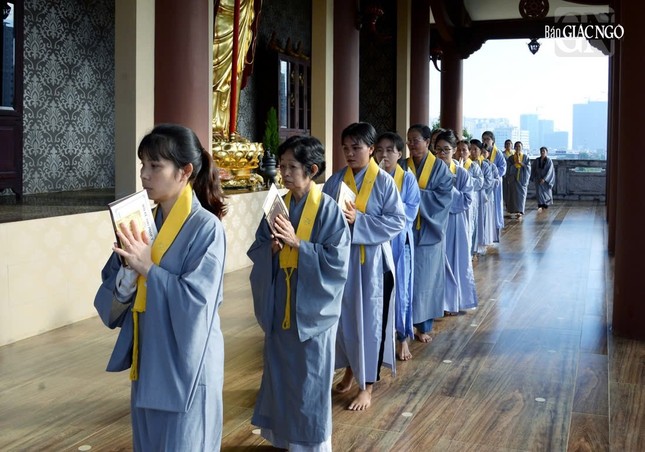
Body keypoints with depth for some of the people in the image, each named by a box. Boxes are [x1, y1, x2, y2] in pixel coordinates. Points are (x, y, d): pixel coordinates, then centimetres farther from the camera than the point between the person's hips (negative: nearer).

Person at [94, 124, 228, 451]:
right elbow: (112, 294, 3)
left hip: (185, 364, -7)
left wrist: (147, 268, -22)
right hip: (147, 359, 7)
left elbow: (197, 300, -22)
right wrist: (127, 272, -17)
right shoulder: (143, 221, 4)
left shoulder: (206, 227, -15)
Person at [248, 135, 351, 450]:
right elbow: (256, 251, 7)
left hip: (312, 307, -5)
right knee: (279, 373, 15)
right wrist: (272, 248, -14)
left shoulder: (328, 209, -11)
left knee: (309, 378, 5)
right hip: (279, 305, 5)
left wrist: (297, 244, -21)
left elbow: (337, 260, -16)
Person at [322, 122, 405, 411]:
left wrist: (358, 220, -20)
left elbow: (397, 221, -11)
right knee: (344, 317, 13)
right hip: (341, 257, 4)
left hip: (372, 261, -3)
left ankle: (366, 386, 13)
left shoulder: (384, 182, -7)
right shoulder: (335, 180, 3)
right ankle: (350, 368, 34)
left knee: (370, 321, 3)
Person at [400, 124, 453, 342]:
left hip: (429, 231, -2)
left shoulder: (439, 167, -1)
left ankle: (423, 325, 14)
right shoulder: (403, 166, 5)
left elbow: (444, 196, -10)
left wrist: (417, 193, -17)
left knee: (425, 277, 4)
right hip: (406, 229, 2)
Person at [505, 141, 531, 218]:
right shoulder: (511, 158, 4)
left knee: (521, 194, -7)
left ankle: (520, 212, -10)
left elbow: (528, 167, -2)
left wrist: (520, 163, -14)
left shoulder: (525, 157, 4)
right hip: (514, 178, 1)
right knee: (514, 194, -1)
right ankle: (516, 211, 12)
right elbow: (509, 169, 1)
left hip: (523, 179, -1)